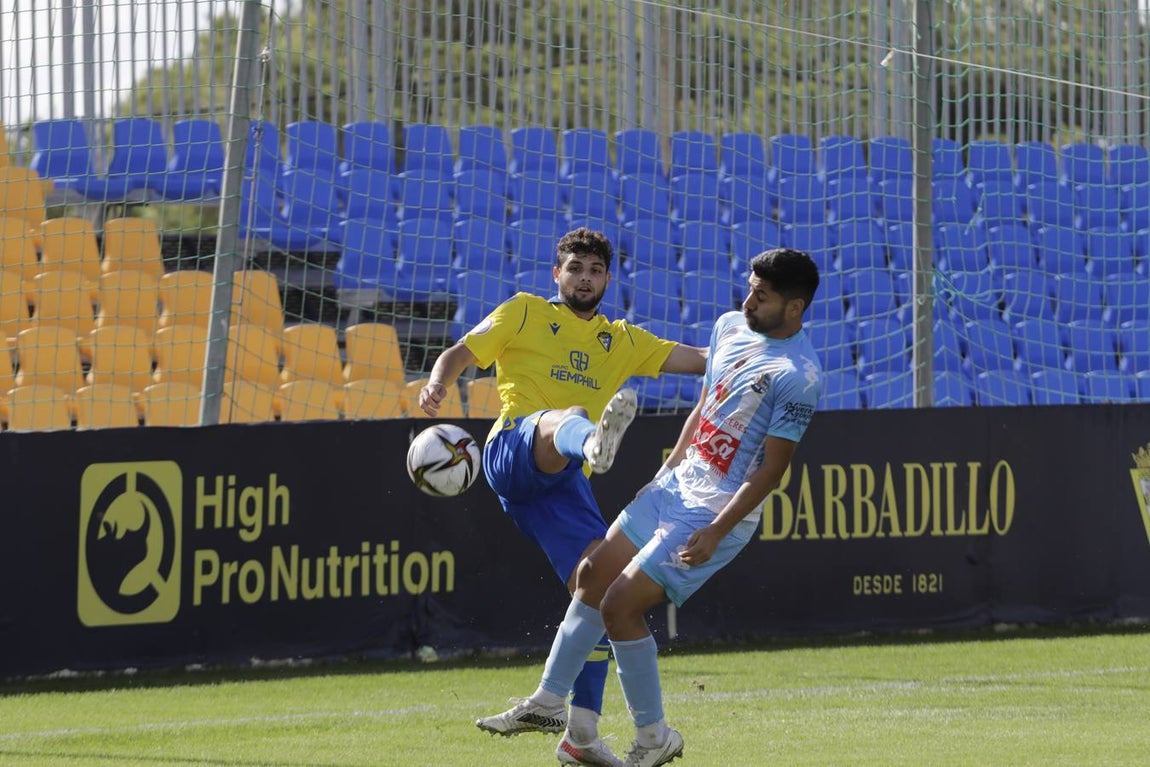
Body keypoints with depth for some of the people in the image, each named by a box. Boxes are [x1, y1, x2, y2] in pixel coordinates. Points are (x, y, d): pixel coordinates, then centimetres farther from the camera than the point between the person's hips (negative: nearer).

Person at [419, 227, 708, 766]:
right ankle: (596, 441, -80)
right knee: (568, 418, -39)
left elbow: (693, 358, 19)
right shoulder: (525, 312, 17)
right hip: (514, 449, -5)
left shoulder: (621, 341, 28)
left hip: (564, 481, 5)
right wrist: (438, 384, -12)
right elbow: (460, 353, 11)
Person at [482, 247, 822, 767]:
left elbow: (771, 470, -20)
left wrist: (715, 532, -22)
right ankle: (549, 700, 27)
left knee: (621, 605, -11)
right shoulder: (731, 327, 4)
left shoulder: (798, 377, -22)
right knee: (592, 577, 13)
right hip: (675, 487, 9)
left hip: (717, 514, -9)